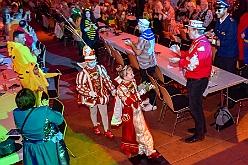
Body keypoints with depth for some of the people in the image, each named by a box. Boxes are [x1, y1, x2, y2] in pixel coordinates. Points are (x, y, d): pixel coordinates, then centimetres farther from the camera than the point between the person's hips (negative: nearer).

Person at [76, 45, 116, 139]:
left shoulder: (100, 68, -10)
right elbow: (79, 87, -23)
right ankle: (95, 126, 51)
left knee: (104, 113, 11)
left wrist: (112, 89, 1)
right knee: (93, 112, 22)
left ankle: (106, 131, 30)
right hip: (91, 97, -2)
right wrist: (89, 92, -35)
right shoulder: (83, 73, -22)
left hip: (102, 95, 2)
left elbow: (106, 79, 1)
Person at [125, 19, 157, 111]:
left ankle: (152, 104, 12)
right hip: (152, 63, 9)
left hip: (145, 65, -9)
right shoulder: (151, 34, 5)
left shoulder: (142, 38, -22)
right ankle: (151, 99, 33)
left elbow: (138, 52, -20)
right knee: (150, 82, 19)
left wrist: (131, 44, -6)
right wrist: (134, 43, 12)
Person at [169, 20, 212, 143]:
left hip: (197, 81, -10)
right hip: (194, 79, 10)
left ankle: (199, 134, 18)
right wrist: (180, 53, 6)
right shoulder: (197, 41, 8)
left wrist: (179, 61, -20)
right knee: (196, 105, 21)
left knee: (194, 107, 2)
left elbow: (195, 66, -29)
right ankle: (201, 128, 38)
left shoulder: (202, 44, -25)